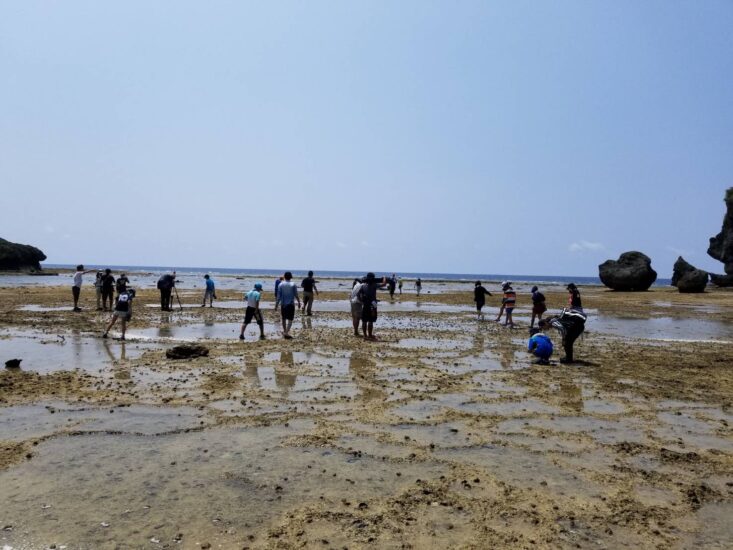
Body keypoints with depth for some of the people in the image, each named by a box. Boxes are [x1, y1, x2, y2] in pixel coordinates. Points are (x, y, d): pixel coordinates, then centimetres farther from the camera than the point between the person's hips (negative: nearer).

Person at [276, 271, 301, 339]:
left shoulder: (281, 284, -1)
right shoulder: (293, 284, -5)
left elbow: (279, 295, -2)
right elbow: (296, 295, -3)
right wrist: (299, 302, 9)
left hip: (283, 304, 3)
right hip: (291, 304, -3)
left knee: (284, 318, 18)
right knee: (290, 319, -2)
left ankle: (285, 331, 31)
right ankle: (286, 333, -16)